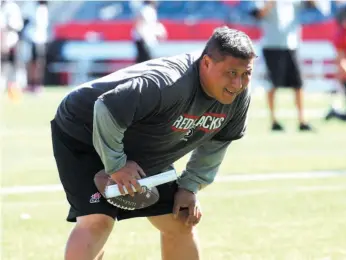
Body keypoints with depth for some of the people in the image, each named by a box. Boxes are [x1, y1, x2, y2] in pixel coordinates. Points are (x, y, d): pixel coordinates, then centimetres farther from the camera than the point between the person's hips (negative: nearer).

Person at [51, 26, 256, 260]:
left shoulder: (239, 96, -13)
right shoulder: (167, 84, -40)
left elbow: (214, 144, 5)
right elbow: (107, 110, -41)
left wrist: (190, 186, -2)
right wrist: (116, 164, -29)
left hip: (146, 156, 8)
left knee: (180, 224, 7)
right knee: (98, 221, -23)